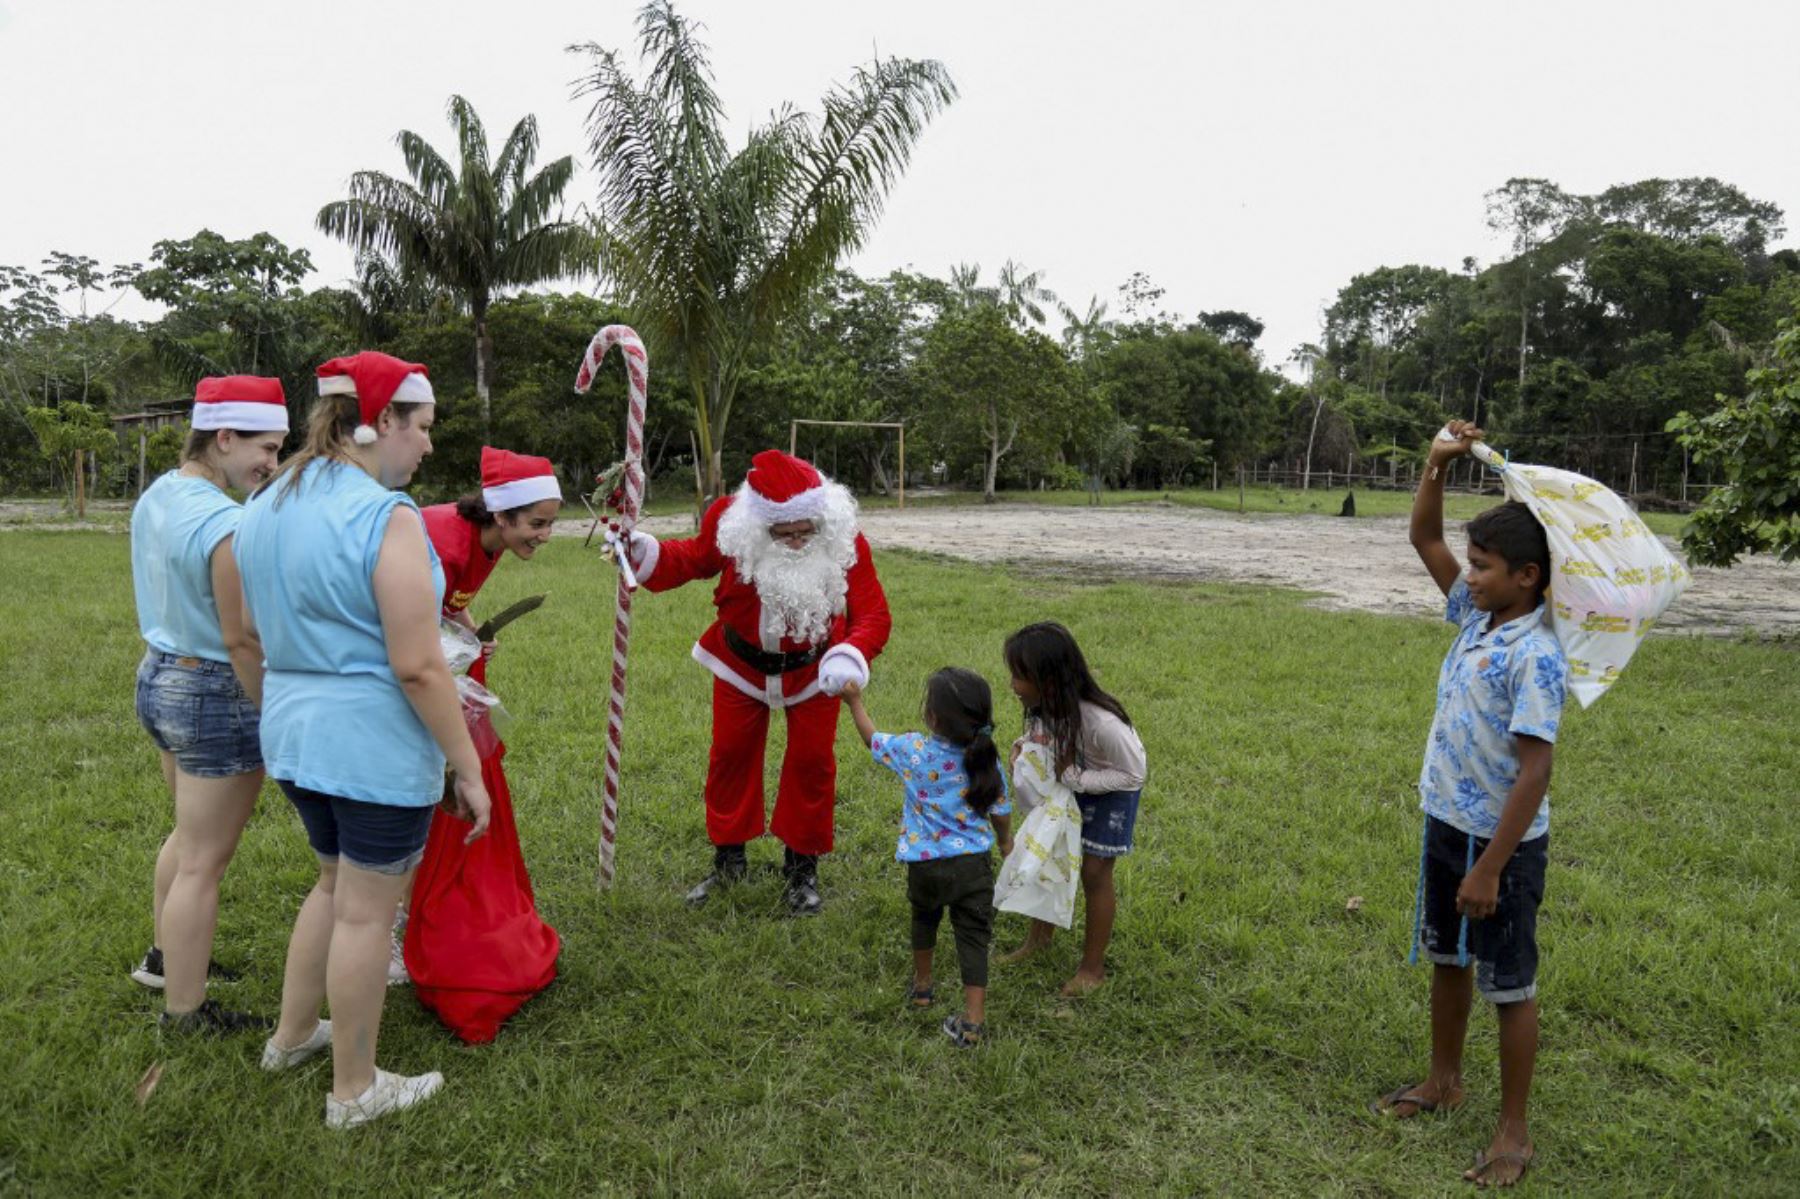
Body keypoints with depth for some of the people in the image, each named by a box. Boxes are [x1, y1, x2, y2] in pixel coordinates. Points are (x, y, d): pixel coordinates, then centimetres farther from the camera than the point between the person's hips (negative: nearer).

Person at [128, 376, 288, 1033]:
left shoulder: (155, 496, 4)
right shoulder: (225, 523, -25)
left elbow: (162, 601, 12)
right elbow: (241, 640, -22)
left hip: (157, 677, 10)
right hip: (213, 696, -10)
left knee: (191, 832, 27)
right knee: (203, 861, 3)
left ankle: (165, 955, 44)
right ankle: (186, 1010, 16)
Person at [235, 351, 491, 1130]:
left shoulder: (264, 505, 7)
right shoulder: (385, 517, -20)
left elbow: (262, 631, 15)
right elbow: (417, 668, -21)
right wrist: (469, 769, -14)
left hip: (293, 734, 8)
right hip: (375, 747, -8)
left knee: (336, 882, 27)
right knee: (366, 911, 7)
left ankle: (292, 1035, 43)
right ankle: (354, 1091, 23)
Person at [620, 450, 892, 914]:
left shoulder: (844, 542, -28)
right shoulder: (730, 522, -25)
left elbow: (874, 615, -29)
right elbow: (694, 559, -4)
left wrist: (850, 657, -50)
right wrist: (644, 552, -22)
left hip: (812, 667, -1)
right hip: (742, 662, 1)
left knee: (811, 760, 3)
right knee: (730, 754, 9)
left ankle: (801, 868, 23)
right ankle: (728, 858, 29)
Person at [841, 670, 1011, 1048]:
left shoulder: (913, 750, -13)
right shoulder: (986, 761, -7)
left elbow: (872, 740, 6)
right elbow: (1001, 812, 4)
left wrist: (854, 701, 18)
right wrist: (1006, 843, 23)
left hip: (925, 862, 0)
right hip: (974, 862, 0)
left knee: (924, 918, 27)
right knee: (973, 936, 5)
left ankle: (922, 986, 45)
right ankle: (973, 1021, 3)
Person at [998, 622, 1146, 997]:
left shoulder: (1102, 723, -40)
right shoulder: (1042, 706, -21)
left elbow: (1133, 773, -27)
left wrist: (1074, 778, -31)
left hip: (1110, 793, -6)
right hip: (1066, 788, 6)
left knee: (1094, 872, 2)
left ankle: (1093, 968, 19)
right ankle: (1039, 938, 36)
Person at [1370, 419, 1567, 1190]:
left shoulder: (1535, 657, -24)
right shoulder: (1474, 615, 0)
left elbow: (1534, 771, -25)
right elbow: (1423, 539, 6)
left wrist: (1489, 869, -23)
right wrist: (1438, 463, -9)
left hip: (1503, 843, -8)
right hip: (1445, 824, 8)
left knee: (1509, 988, 7)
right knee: (1446, 960, 22)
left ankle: (1514, 1133, 23)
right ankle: (1444, 1082, 42)